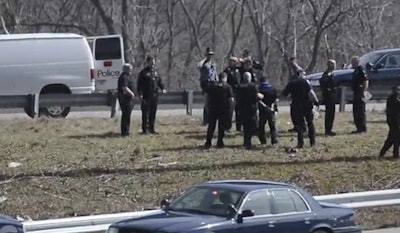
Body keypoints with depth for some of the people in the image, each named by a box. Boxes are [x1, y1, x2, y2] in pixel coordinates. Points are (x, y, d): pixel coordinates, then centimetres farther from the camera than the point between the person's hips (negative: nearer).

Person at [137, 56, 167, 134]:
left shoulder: (155, 72, 16)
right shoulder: (143, 73, -3)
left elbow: (159, 81, 20)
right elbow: (140, 84, -7)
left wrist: (162, 88, 1)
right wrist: (140, 94, -16)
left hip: (154, 96, 6)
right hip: (146, 96, -6)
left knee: (153, 113, 10)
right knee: (145, 113, -4)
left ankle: (151, 128, 17)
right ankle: (145, 129, -1)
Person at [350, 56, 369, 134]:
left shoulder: (361, 70, -14)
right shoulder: (356, 70, 17)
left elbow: (366, 81, -22)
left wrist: (363, 92, -26)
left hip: (360, 94, -11)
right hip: (356, 94, 11)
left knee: (361, 111, -8)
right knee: (356, 112, 13)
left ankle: (363, 128, -5)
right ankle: (359, 128, 18)